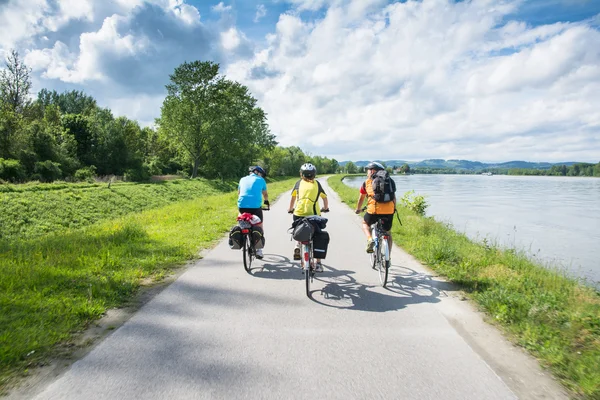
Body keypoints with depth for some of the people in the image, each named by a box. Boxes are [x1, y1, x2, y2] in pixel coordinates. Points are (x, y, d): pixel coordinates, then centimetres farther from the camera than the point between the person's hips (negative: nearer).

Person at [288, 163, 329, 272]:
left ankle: (297, 245, 3)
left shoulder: (299, 182, 13)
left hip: (299, 213, 0)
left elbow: (293, 197, 20)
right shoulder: (317, 183, 14)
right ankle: (318, 264, 10)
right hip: (314, 214, 0)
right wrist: (326, 208, 41)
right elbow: (325, 198, 24)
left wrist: (290, 208, 36)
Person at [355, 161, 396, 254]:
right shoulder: (389, 181, 18)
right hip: (389, 210, 2)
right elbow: (393, 197, 21)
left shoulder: (366, 183, 13)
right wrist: (394, 208, 36)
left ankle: (370, 239, 2)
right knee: (388, 233, 22)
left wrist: (358, 209, 39)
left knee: (365, 223, 28)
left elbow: (361, 198, 22)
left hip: (374, 210, -2)